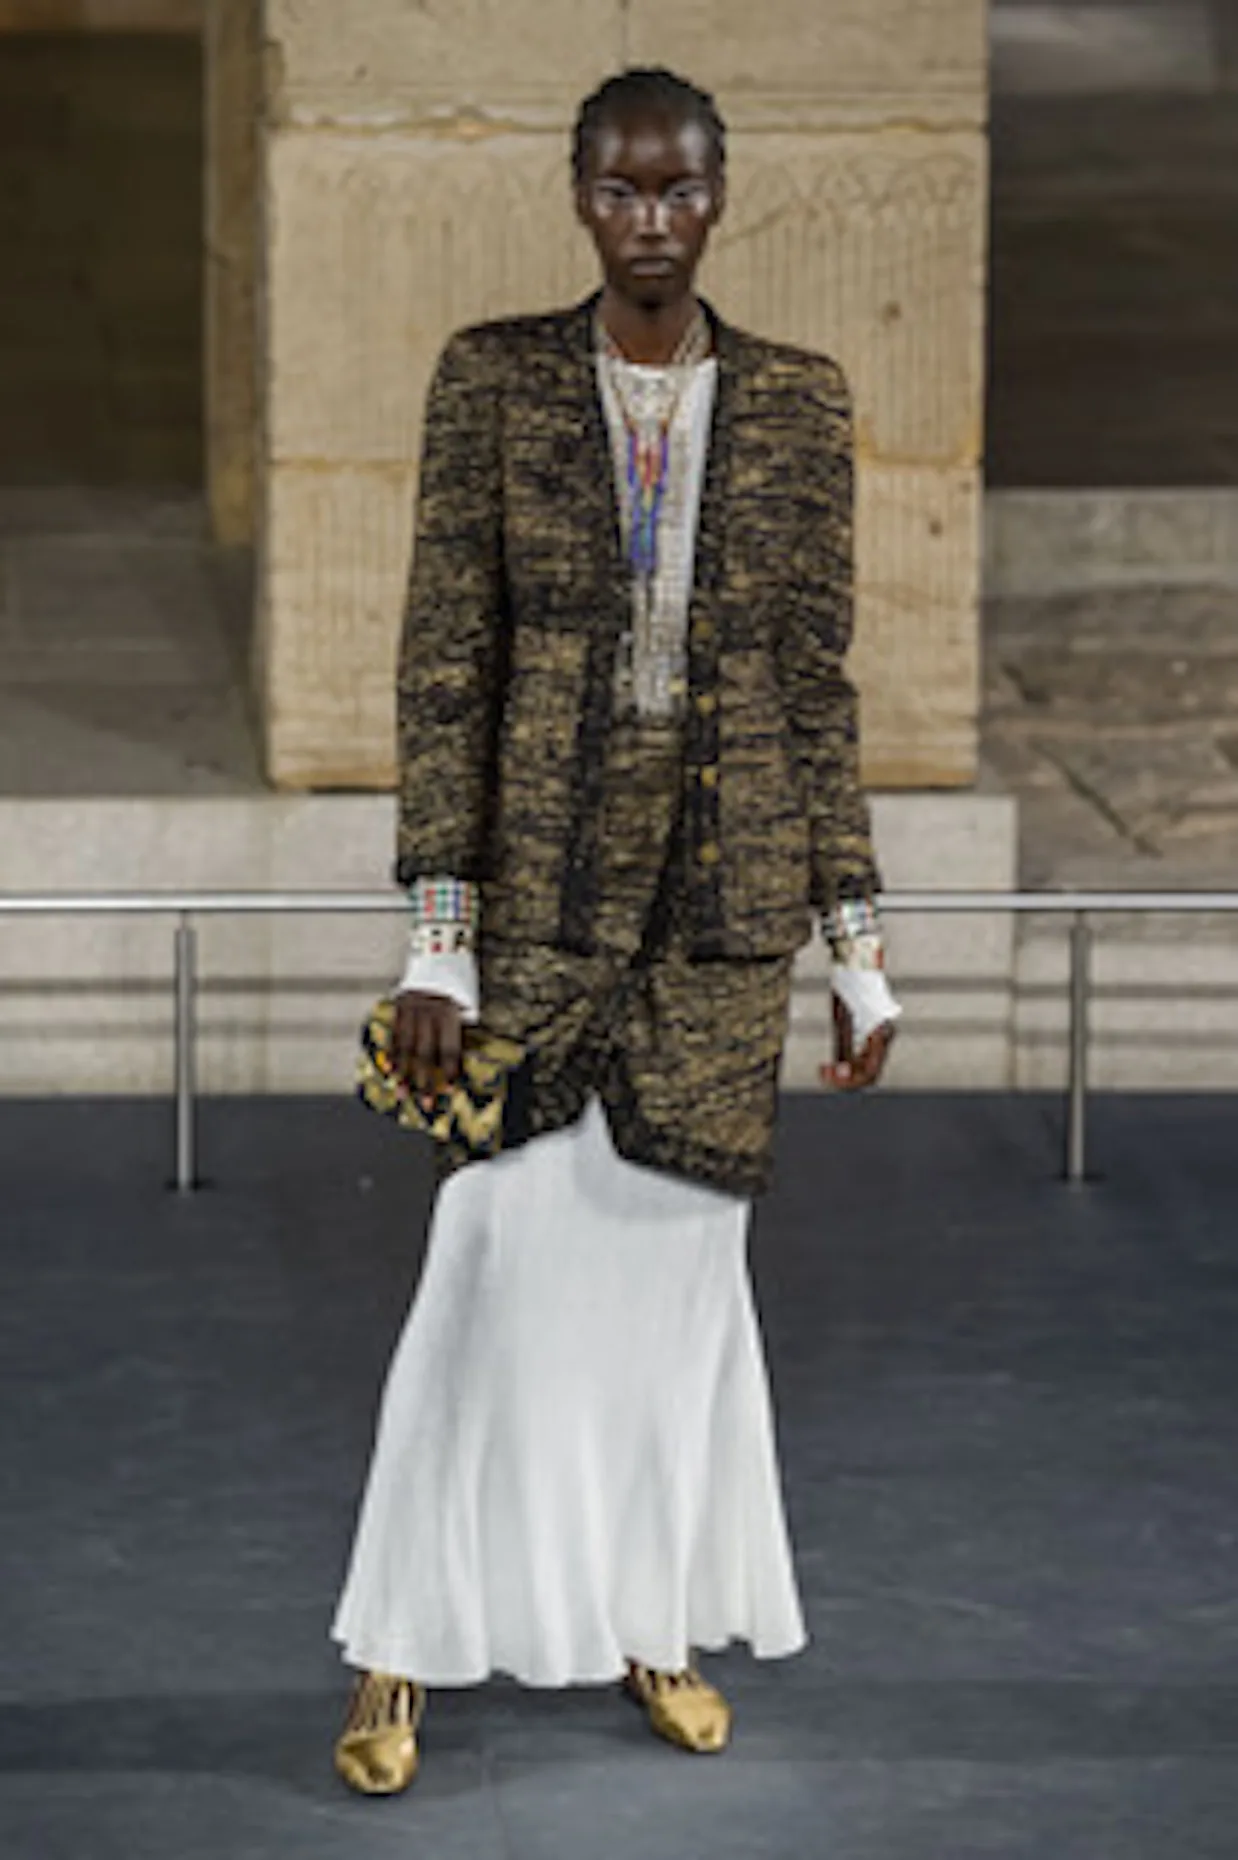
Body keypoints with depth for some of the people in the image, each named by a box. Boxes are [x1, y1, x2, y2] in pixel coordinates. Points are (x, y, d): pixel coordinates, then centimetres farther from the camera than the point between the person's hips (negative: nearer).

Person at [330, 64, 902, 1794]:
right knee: (499, 1256, -2)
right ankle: (400, 1651, 9)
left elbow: (819, 685, 5)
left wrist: (860, 944, 3)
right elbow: (443, 666, -5)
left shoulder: (799, 403, 2)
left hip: (726, 891, 2)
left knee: (680, 1256, 8)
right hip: (540, 878, -2)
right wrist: (437, 937, -10)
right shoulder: (494, 377, -3)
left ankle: (658, 1618, 25)